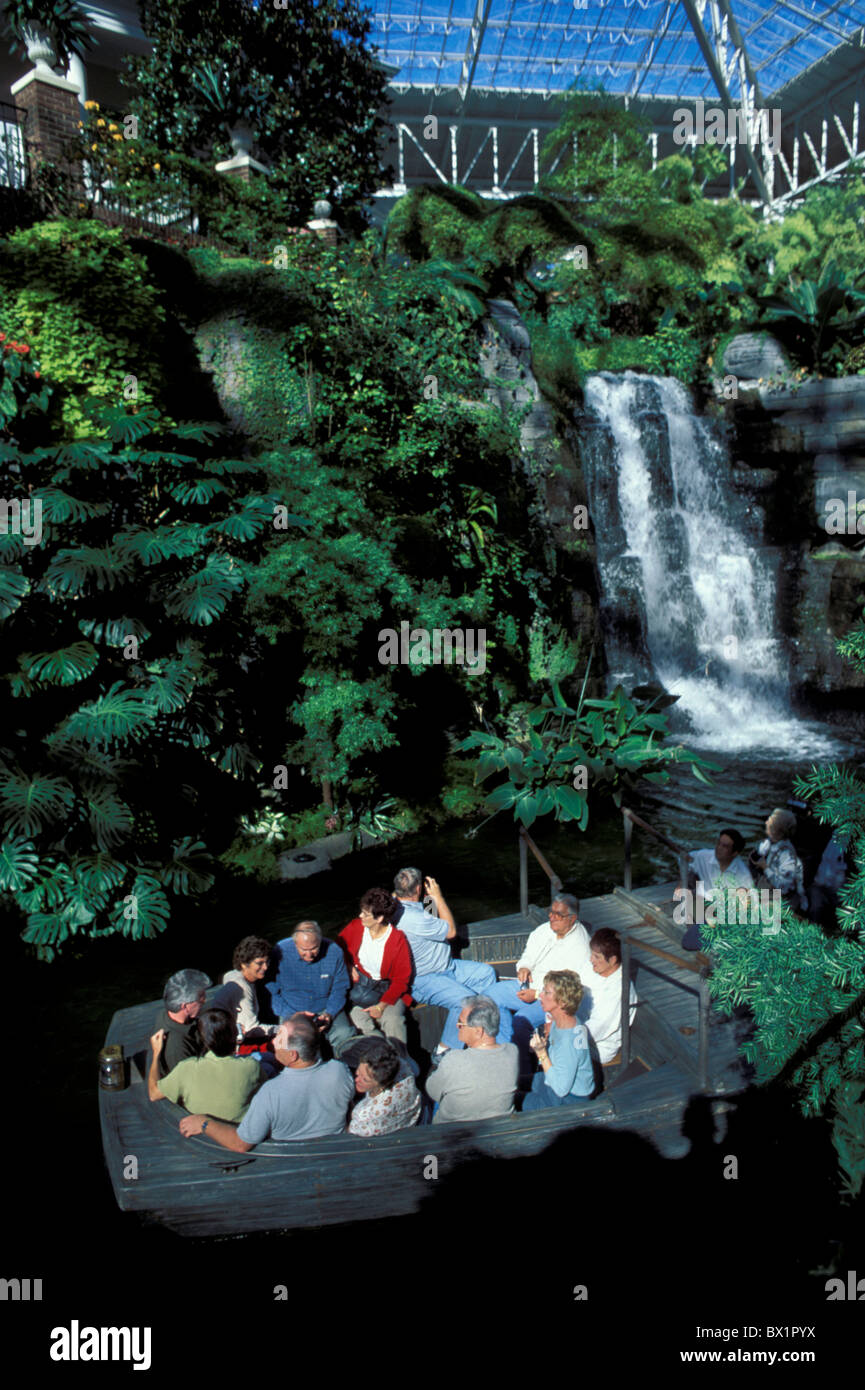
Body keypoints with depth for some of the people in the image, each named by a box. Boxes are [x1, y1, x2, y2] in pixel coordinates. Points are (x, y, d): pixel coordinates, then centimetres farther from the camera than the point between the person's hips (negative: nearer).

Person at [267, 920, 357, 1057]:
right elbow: (271, 991, -5)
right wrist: (291, 1014, -16)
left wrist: (329, 1013, -13)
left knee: (345, 1036, -26)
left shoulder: (334, 952, -10)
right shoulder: (280, 952, -14)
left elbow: (340, 988, 3)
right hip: (292, 1011, -1)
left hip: (327, 1009, 1)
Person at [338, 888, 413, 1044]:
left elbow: (401, 979, -10)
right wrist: (348, 966, 1)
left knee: (392, 1020, -31)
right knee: (357, 1017, -28)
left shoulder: (398, 940, -14)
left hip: (388, 989, -3)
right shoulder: (356, 926, -3)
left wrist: (382, 1006, -19)